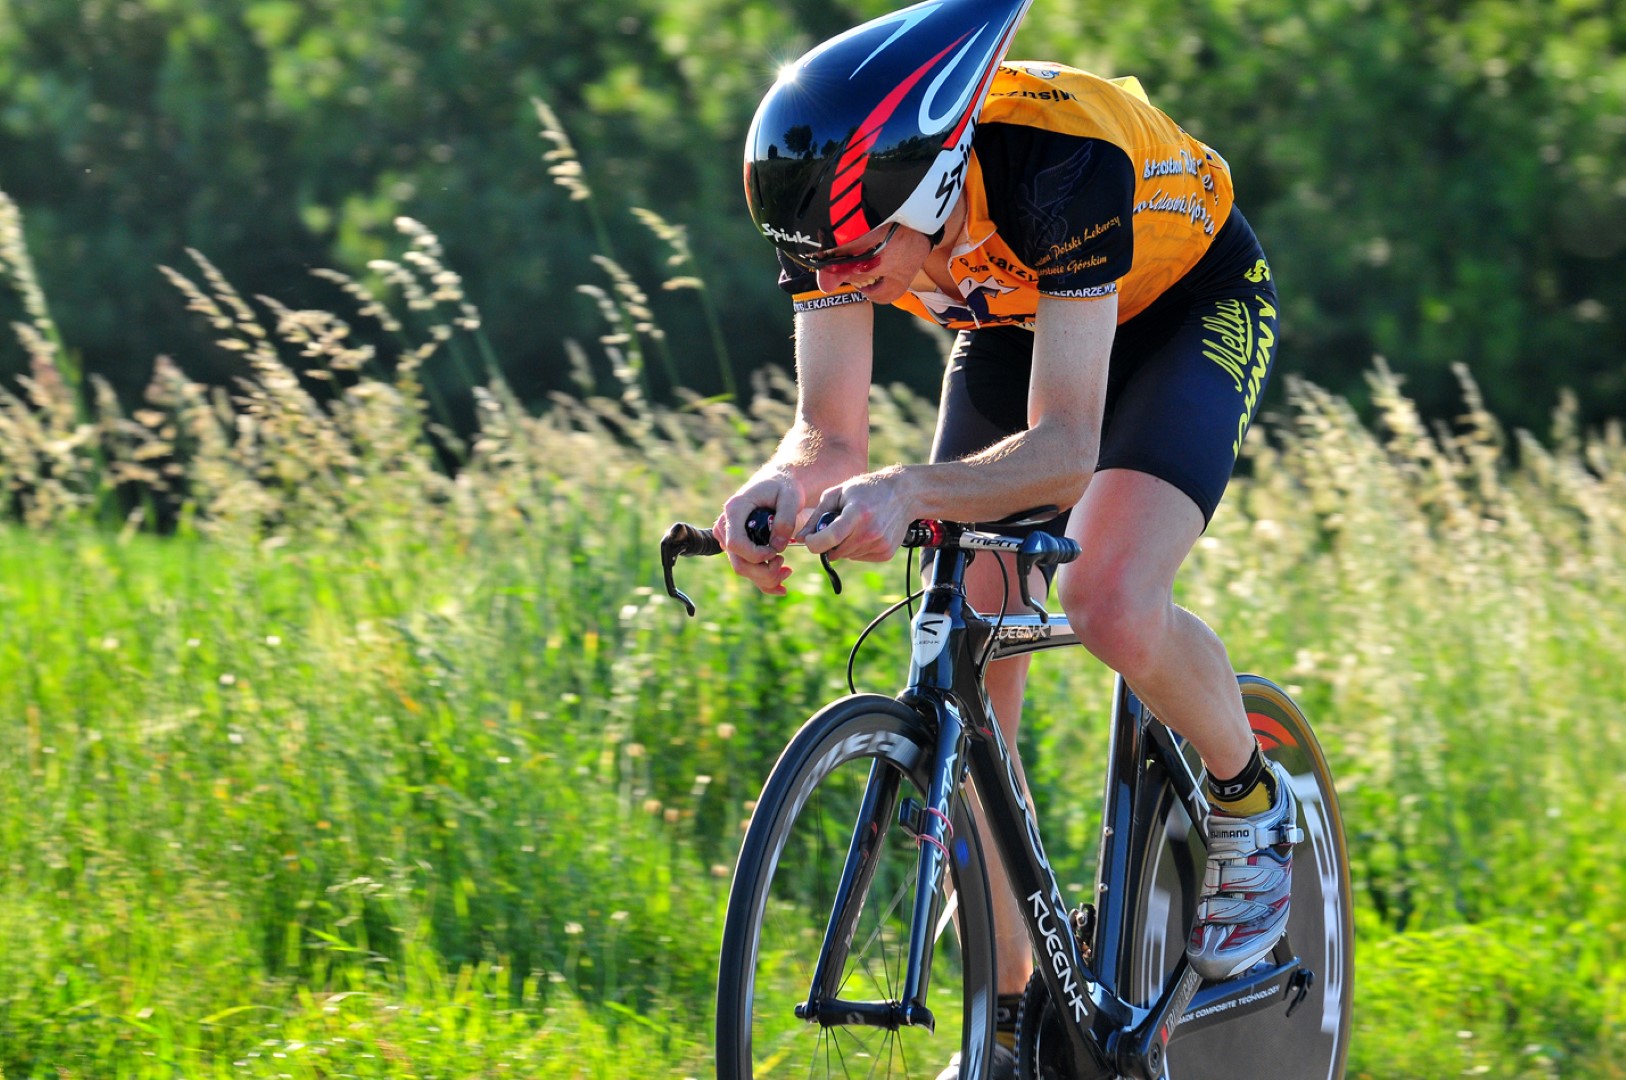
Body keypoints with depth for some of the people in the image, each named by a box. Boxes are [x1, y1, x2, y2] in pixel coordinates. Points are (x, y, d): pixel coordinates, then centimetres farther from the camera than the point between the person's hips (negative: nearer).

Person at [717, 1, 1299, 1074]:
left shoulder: (1061, 164, -41)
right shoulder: (836, 192, -26)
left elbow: (1064, 446, -43)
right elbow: (832, 432, -23)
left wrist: (908, 494, -60)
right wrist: (784, 486, -46)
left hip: (1190, 307, -5)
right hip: (1014, 324, 5)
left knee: (1111, 605, -29)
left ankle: (1251, 800, 3)